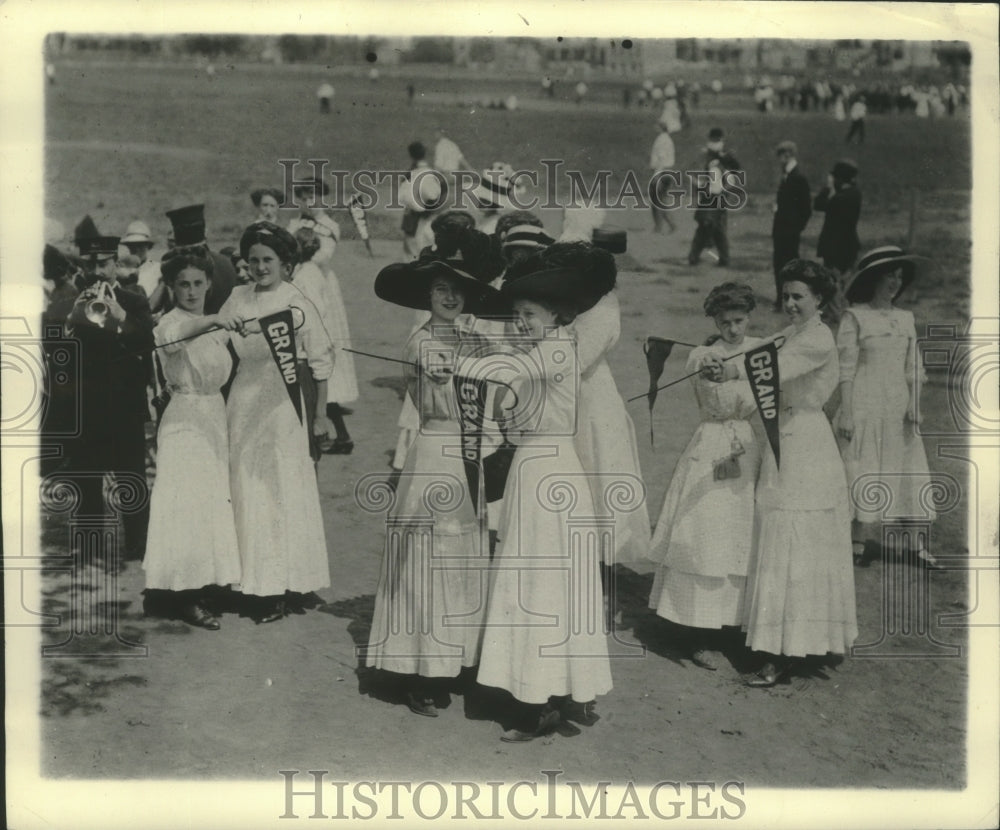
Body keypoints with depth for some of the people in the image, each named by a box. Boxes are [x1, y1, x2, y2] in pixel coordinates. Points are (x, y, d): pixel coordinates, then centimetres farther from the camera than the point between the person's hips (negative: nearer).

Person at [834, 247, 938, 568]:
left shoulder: (906, 318, 9)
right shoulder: (854, 318, -6)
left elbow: (912, 369, 11)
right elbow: (845, 369, -7)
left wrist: (914, 405, 0)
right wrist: (845, 412, -10)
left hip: (898, 408, 5)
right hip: (864, 406, -5)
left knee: (907, 472, 4)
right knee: (862, 473, 1)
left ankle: (917, 544, 10)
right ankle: (857, 544, 11)